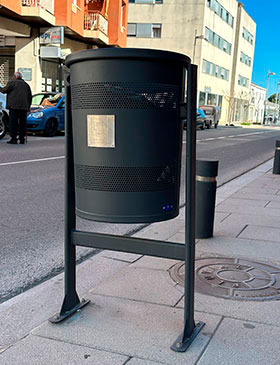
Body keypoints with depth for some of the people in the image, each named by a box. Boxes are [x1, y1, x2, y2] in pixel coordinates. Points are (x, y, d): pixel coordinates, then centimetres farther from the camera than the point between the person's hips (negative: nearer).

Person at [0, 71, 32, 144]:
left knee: (13, 123, -4)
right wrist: (28, 107, 21)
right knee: (22, 123, 8)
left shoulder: (12, 83, 0)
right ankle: (22, 139, 8)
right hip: (24, 107, 5)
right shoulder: (26, 84, 17)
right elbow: (30, 96, 18)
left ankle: (14, 138, -8)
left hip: (14, 106, -5)